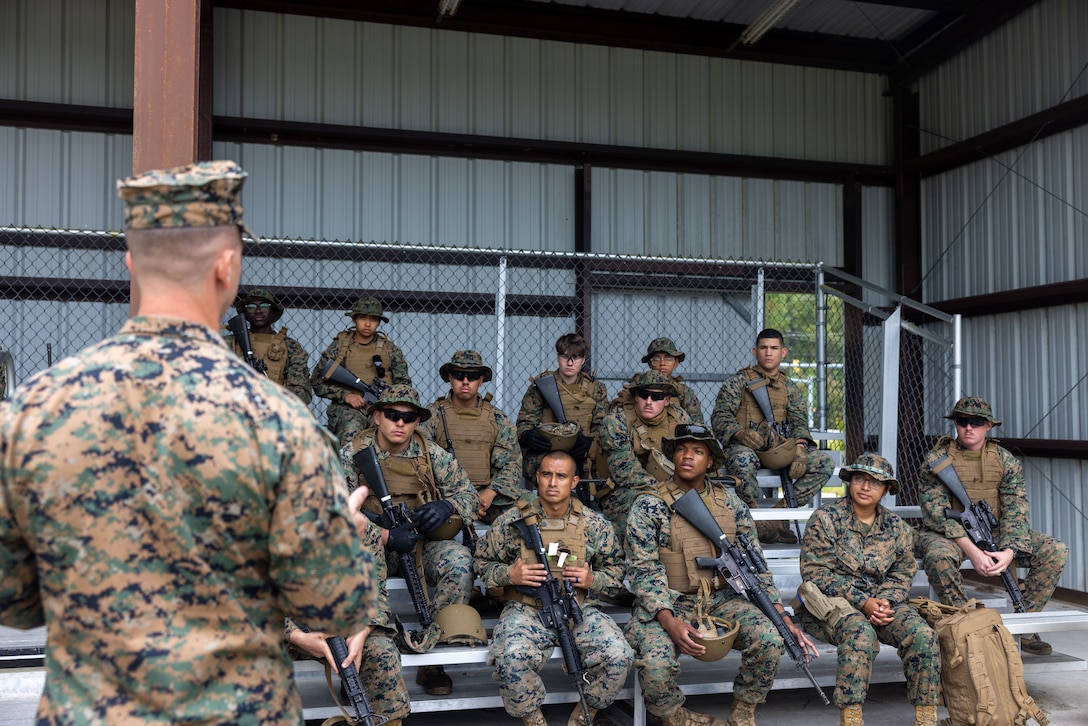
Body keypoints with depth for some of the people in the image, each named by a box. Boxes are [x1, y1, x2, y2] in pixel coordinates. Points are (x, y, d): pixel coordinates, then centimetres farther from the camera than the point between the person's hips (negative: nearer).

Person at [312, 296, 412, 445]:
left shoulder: (390, 349, 12)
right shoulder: (339, 346, 9)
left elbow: (404, 383, 14)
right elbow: (317, 382, 8)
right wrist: (345, 395, -6)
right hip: (347, 407, -1)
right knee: (351, 430, -34)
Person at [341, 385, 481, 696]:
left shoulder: (431, 453, 1)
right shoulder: (352, 453, -4)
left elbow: (469, 494, 4)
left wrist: (447, 505, -20)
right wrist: (386, 536, -24)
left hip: (423, 542, 2)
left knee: (459, 560, -29)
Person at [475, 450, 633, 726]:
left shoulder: (594, 524, 3)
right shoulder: (512, 520, -1)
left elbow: (617, 572, 10)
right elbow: (483, 563, 8)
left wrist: (593, 580, -10)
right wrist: (509, 574, -12)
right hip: (526, 611, -1)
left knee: (618, 656, -24)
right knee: (512, 658, -32)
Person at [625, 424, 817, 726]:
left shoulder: (730, 502, 5)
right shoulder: (649, 506, -7)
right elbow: (644, 571, -12)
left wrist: (782, 617, -4)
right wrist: (670, 623, -26)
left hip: (722, 599, 3)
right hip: (666, 605, -3)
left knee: (770, 639, -23)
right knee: (655, 663, -31)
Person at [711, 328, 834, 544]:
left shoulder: (791, 389, 18)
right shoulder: (738, 382, 7)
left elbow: (799, 423, 7)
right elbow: (720, 417, -3)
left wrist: (800, 449, -15)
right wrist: (741, 433, -24)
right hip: (745, 446, -4)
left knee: (825, 463, -17)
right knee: (742, 459, -40)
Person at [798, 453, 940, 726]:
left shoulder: (896, 527, 10)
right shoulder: (825, 519, -5)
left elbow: (902, 574, 9)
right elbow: (816, 573, -11)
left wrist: (885, 601, -14)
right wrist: (862, 602, -18)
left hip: (881, 601, 4)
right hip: (832, 601, -4)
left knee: (923, 634, -21)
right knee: (860, 633, -35)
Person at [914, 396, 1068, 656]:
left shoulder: (1005, 460, 2)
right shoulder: (936, 459, -8)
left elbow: (1016, 511, -6)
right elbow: (937, 512, -17)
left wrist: (1009, 551, -25)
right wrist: (972, 551, -29)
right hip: (948, 535, -4)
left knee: (1056, 550, -13)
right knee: (937, 555, -38)